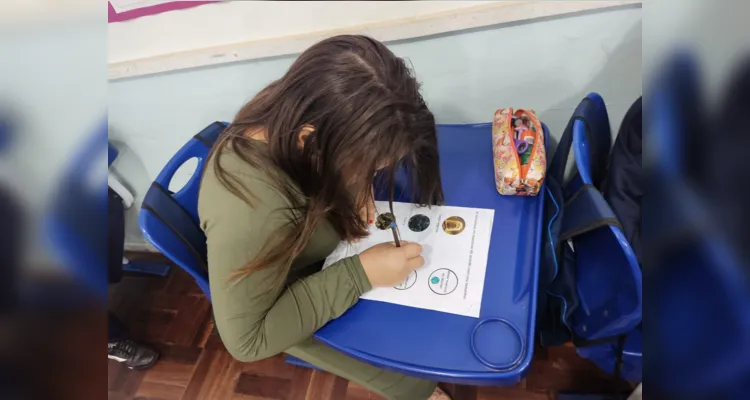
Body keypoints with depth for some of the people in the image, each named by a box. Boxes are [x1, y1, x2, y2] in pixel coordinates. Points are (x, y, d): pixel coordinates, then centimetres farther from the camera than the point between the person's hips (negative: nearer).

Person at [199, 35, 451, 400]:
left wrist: (357, 195, -21)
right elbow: (247, 339, -30)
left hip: (325, 252, 6)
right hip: (288, 311, -5)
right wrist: (360, 274, -35)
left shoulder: (291, 115, -24)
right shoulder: (249, 217, -44)